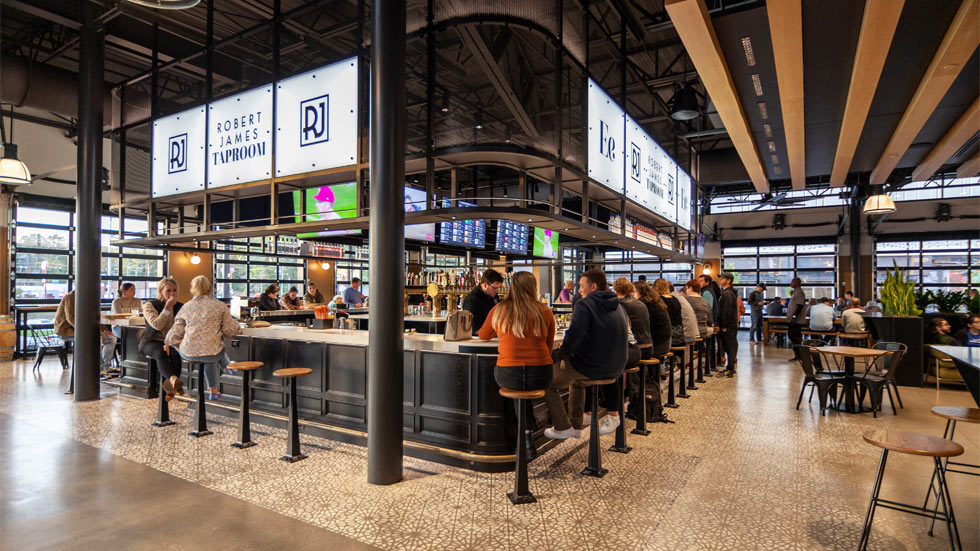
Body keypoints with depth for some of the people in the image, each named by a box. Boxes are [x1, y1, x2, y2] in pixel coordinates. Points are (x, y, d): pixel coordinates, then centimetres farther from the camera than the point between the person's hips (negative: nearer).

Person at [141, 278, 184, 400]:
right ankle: (173, 379, -60)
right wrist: (167, 309, -18)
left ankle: (170, 385, -31)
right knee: (160, 353, -36)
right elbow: (157, 325, -17)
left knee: (176, 353, -33)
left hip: (172, 341, 3)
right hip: (151, 341, -2)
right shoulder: (149, 305, -1)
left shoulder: (180, 306, 8)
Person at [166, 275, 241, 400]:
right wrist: (238, 328, 23)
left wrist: (168, 343, 27)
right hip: (212, 353, -2)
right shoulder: (220, 305, -2)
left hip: (188, 354, 2)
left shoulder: (186, 307, 4)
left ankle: (213, 390, 43)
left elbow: (176, 333, 7)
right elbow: (230, 330, 1)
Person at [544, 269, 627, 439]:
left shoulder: (584, 305, -15)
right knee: (575, 376, 35)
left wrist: (561, 354, -8)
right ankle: (575, 425, 37)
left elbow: (574, 337, -26)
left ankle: (563, 428, 11)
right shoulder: (618, 306, 9)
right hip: (616, 368, 9)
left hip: (592, 367, -8)